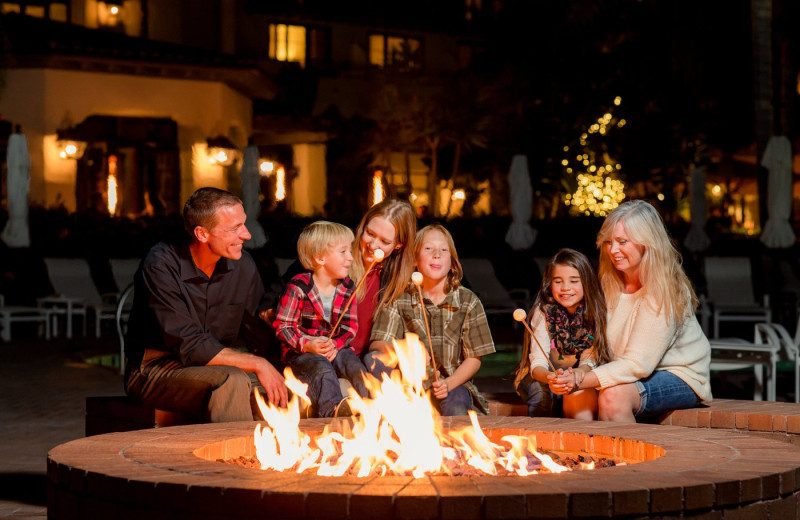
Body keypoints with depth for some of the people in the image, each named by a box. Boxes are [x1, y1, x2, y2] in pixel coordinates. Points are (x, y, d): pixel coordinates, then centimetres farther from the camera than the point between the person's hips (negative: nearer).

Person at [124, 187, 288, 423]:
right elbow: (188, 346, -21)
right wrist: (257, 364, -23)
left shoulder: (243, 265, 2)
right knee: (232, 381, -34)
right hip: (156, 369, -6)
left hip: (215, 366, 6)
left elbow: (256, 331, 12)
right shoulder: (161, 266, -17)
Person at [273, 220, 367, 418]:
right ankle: (332, 408, -52)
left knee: (354, 364, -24)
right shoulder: (298, 287, -8)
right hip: (301, 351, -5)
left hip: (336, 347, 5)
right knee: (323, 369, -33)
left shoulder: (347, 287, 8)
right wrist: (306, 345, -24)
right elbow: (283, 326, -9)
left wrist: (335, 344, -14)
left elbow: (350, 326, 7)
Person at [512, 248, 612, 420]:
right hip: (540, 378, -1)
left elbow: (590, 360, -11)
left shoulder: (594, 313, -9)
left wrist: (579, 373, -37)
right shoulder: (543, 312, -14)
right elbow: (537, 362, -20)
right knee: (541, 392, -32)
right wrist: (549, 378, -44)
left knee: (579, 393, -31)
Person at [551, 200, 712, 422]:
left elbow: (639, 363, -26)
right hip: (630, 374, 6)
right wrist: (575, 378, -17)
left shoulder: (663, 291, -20)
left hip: (681, 378, -6)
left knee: (614, 395, -32)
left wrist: (582, 381, -35)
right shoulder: (611, 284, 3)